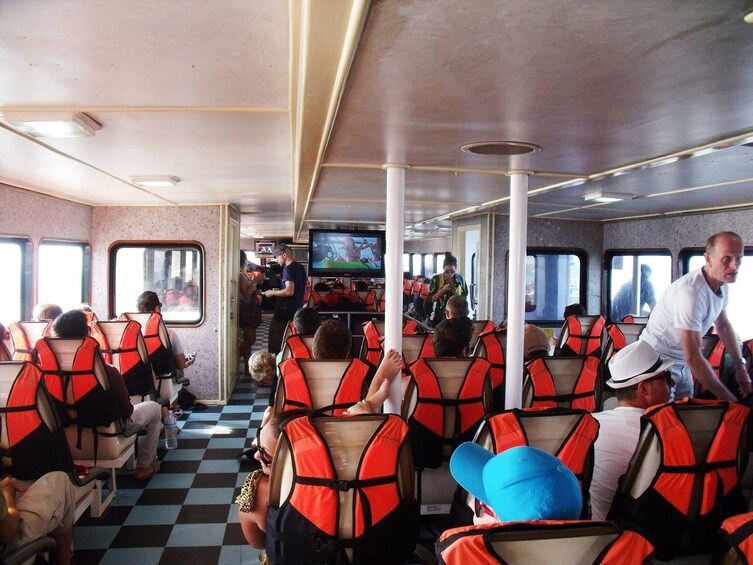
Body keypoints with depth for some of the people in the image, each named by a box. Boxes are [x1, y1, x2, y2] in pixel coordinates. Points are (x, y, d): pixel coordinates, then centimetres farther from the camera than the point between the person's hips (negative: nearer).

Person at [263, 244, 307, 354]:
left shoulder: (289, 269, -16)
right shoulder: (301, 267, 11)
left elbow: (289, 291, -25)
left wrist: (272, 293, -11)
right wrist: (278, 291, 23)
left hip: (285, 312, -9)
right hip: (297, 310, 9)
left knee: (275, 341, -1)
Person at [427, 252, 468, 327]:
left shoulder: (460, 279, 1)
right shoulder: (436, 279, -6)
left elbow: (465, 296, 15)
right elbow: (430, 299, -7)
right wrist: (442, 290, -19)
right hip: (439, 317, -2)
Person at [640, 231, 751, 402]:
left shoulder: (722, 285, -3)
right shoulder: (691, 292, -31)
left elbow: (723, 325, 17)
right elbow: (694, 358, -31)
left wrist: (740, 366, 13)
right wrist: (728, 398, -24)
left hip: (681, 362, 8)